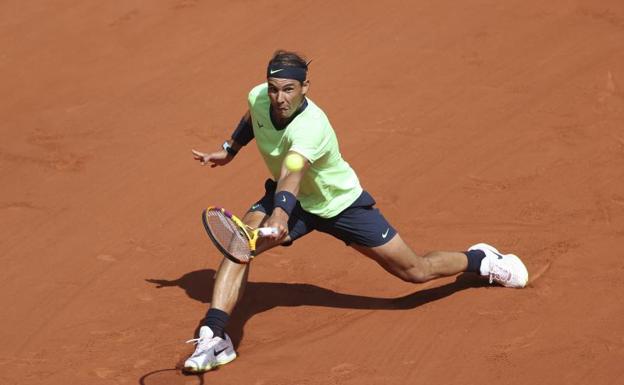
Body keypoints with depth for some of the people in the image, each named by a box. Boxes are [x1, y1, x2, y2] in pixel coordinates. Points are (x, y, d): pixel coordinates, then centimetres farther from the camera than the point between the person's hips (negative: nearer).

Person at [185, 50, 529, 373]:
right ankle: (213, 337, -23)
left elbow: (292, 174, -58)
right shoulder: (258, 97, -19)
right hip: (290, 200, 5)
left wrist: (280, 215, -75)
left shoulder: (311, 126, -40)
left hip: (342, 204, -5)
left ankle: (480, 260, 34)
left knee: (415, 271, 5)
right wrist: (229, 151, 15)